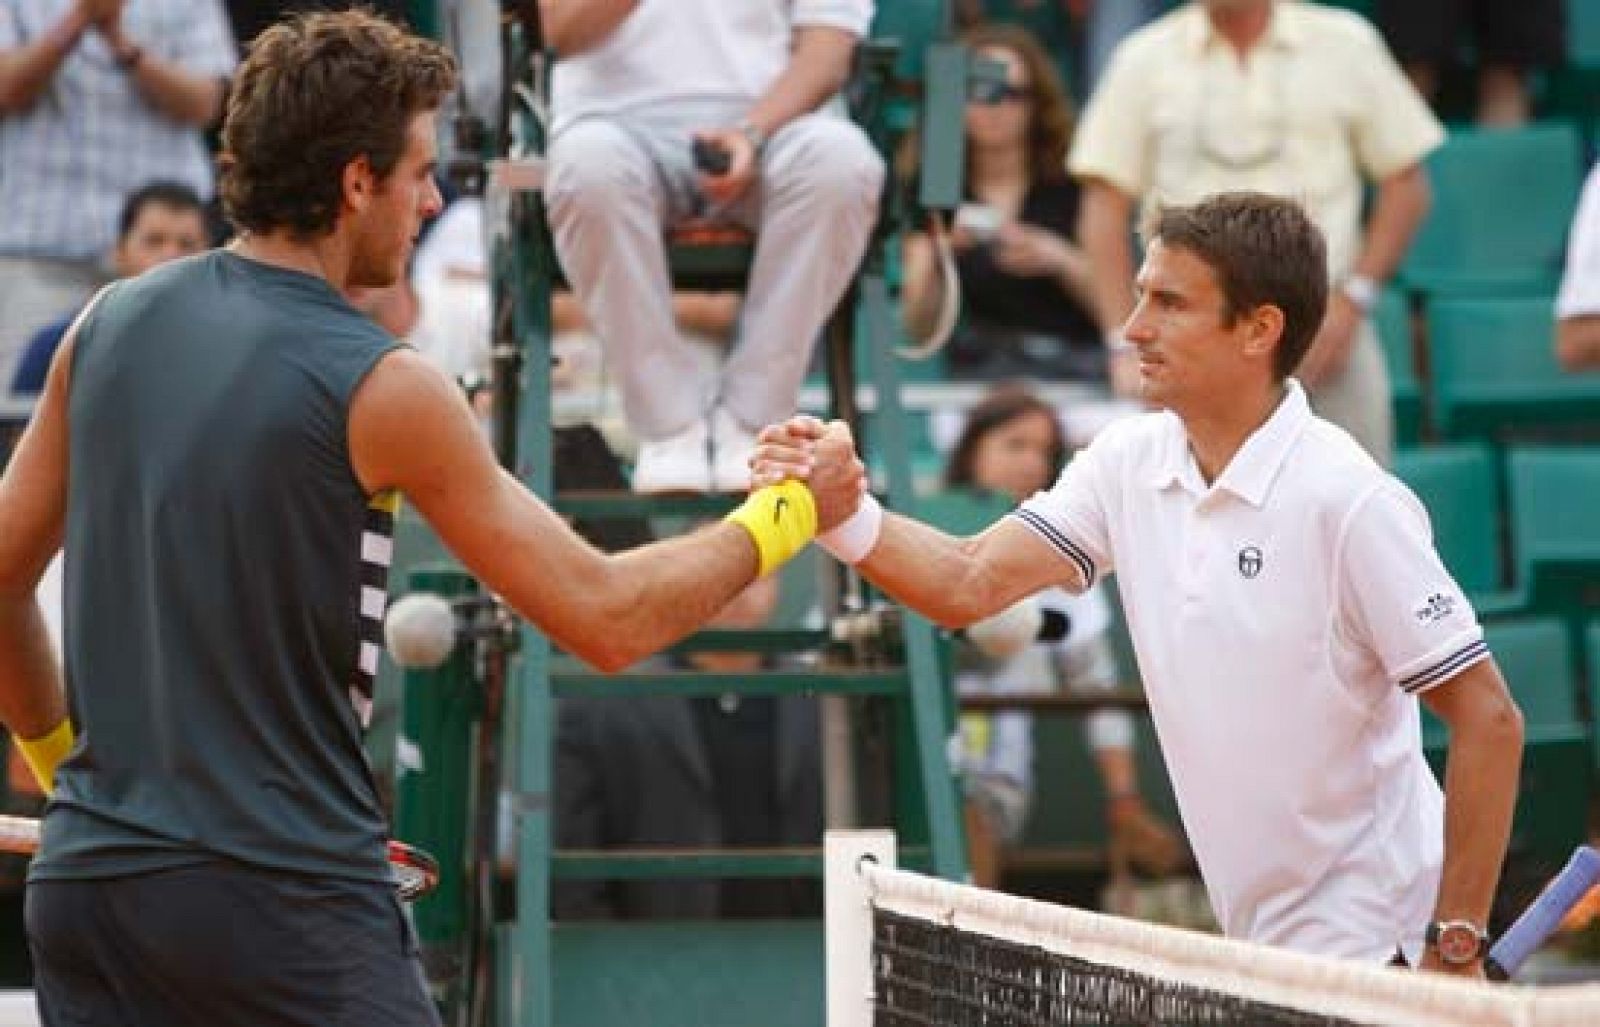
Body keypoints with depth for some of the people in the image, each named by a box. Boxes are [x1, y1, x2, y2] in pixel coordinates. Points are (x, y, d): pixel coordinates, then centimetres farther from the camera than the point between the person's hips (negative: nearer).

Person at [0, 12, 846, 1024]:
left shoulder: (108, 325, 7)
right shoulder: (379, 386, -10)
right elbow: (606, 618, -7)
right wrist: (789, 512, 8)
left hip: (85, 870, 6)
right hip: (285, 894, -6)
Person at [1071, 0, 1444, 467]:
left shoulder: (1345, 42, 5)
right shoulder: (1146, 59, 5)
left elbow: (1405, 183, 8)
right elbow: (1106, 206, 4)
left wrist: (1354, 299, -3)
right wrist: (1126, 342, -5)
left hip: (1325, 340, 0)